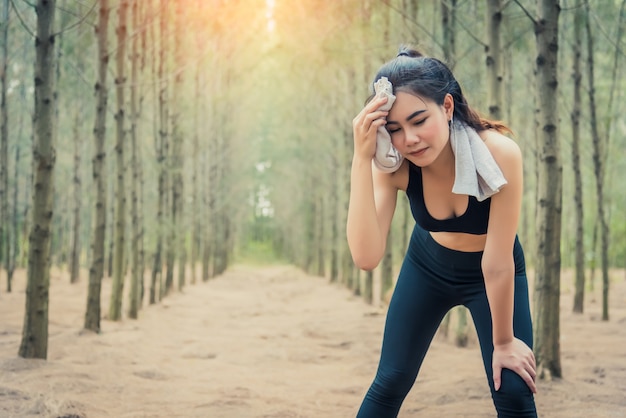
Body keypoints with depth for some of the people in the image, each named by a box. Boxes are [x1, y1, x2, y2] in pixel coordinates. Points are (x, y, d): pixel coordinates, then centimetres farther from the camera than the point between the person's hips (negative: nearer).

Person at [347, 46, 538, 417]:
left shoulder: (499, 153, -36)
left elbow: (498, 264, -27)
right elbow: (366, 257, -40)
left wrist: (504, 341, -16)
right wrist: (362, 158, -46)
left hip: (492, 275, -2)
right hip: (428, 266, 2)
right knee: (390, 383, 4)